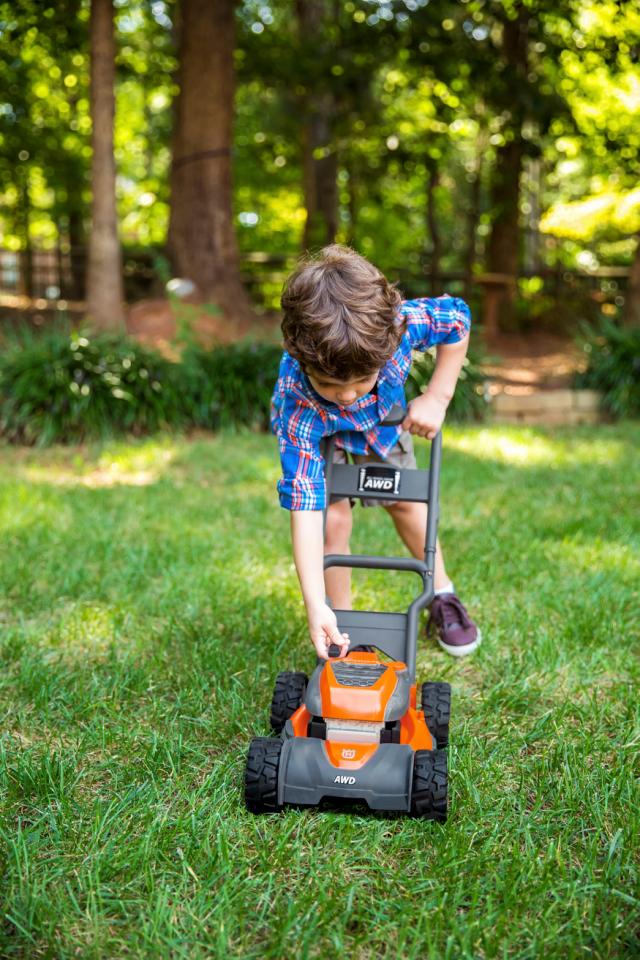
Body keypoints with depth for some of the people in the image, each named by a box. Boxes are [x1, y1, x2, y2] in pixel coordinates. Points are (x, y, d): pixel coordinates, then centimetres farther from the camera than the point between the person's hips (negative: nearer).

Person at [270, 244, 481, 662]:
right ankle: (342, 628, 3)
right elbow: (304, 509, -47)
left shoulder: (401, 322, -43)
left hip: (384, 417, 3)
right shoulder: (297, 407, -47)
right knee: (333, 518, -18)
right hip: (318, 433, -3)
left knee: (405, 499, 13)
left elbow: (457, 318, -19)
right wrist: (316, 608, -51)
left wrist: (436, 398, -23)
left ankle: (443, 596, 36)